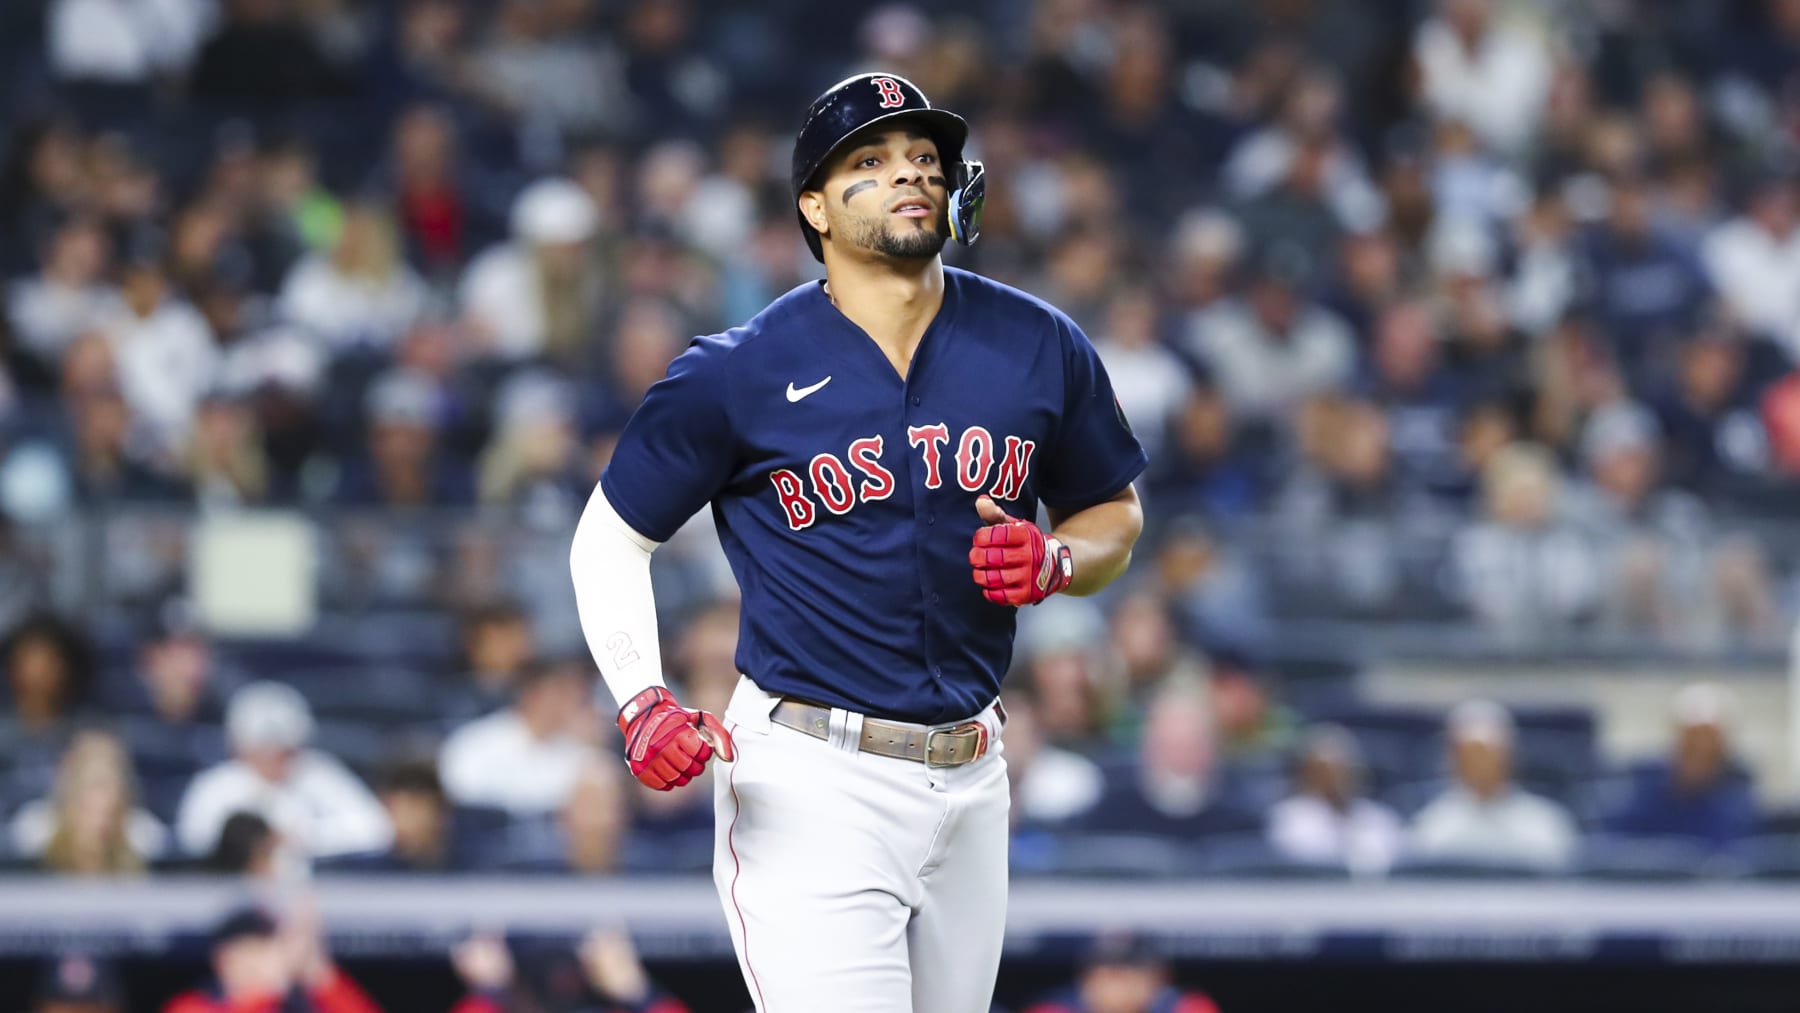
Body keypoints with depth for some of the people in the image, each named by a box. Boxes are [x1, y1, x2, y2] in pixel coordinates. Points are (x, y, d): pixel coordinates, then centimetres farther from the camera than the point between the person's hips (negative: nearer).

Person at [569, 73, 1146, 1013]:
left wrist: (1053, 563, -6)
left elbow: (1113, 515, 18)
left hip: (969, 783, 5)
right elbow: (609, 538, 3)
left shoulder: (1040, 349, 5)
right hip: (810, 785, -5)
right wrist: (642, 702, -13)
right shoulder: (740, 373, -6)